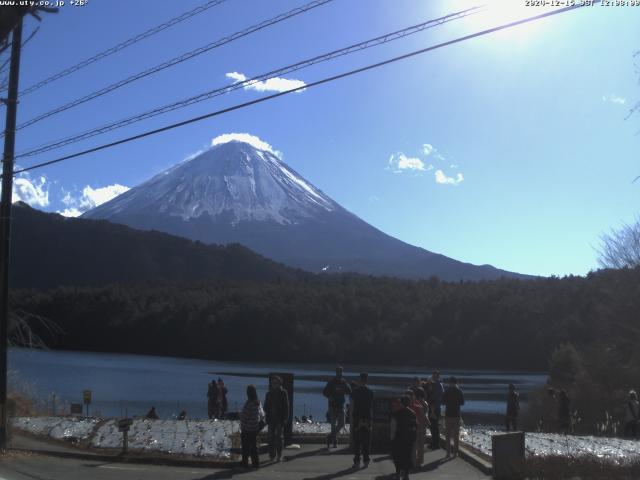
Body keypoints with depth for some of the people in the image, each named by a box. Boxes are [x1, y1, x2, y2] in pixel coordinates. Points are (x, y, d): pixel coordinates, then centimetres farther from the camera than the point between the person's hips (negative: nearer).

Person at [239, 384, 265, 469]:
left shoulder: (248, 403, -20)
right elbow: (262, 415, 10)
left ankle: (245, 463, 8)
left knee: (246, 447, 4)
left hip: (247, 430, -7)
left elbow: (244, 416, -20)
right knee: (254, 446, 15)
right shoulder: (259, 403, 2)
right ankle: (256, 463, 18)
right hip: (255, 429, 7)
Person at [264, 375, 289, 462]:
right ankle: (272, 454, 13)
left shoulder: (283, 393, -3)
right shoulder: (269, 393, 7)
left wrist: (285, 418, -9)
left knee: (279, 436, -4)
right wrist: (267, 418, 1)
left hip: (280, 418, -3)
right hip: (271, 418, 3)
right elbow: (266, 407, 9)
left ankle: (279, 455, 2)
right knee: (271, 436, 5)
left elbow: (286, 406, -4)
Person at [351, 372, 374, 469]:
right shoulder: (370, 392, 3)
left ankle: (357, 461, 1)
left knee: (357, 442, 2)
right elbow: (371, 406, 8)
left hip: (357, 418, -2)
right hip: (367, 418, 2)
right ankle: (366, 461, 12)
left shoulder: (355, 391, -5)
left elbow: (352, 406, -6)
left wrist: (351, 420, -2)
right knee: (366, 441, 9)